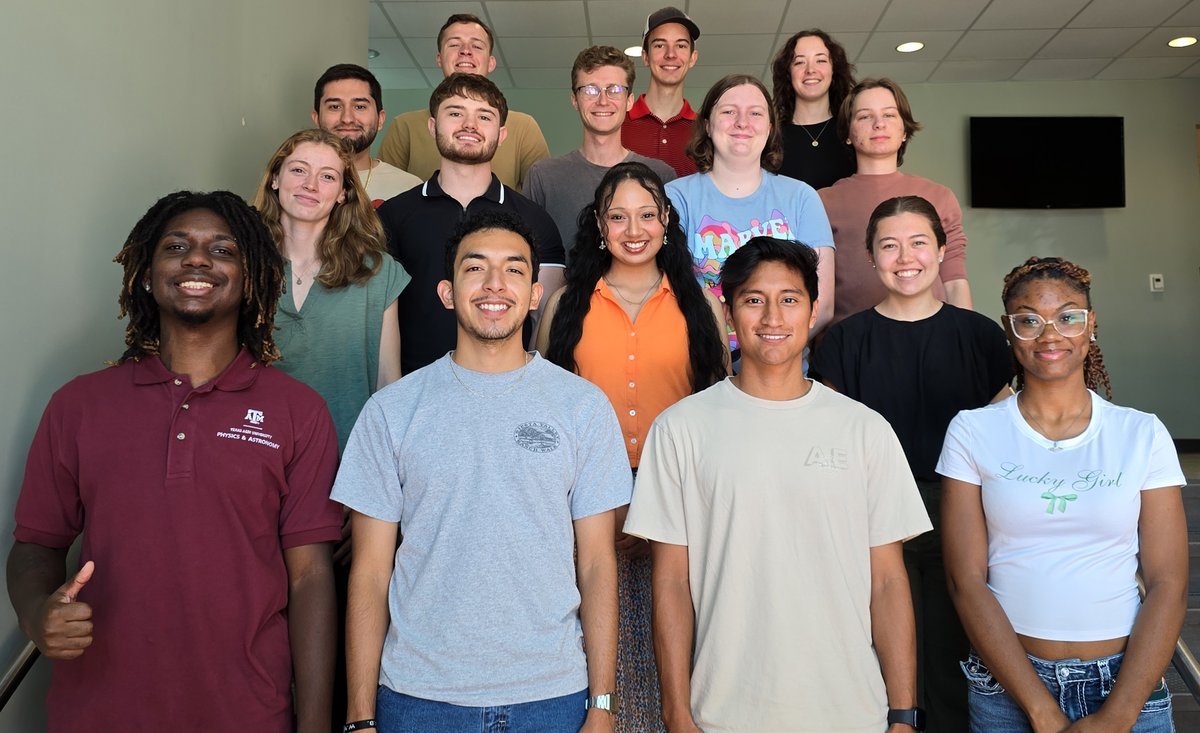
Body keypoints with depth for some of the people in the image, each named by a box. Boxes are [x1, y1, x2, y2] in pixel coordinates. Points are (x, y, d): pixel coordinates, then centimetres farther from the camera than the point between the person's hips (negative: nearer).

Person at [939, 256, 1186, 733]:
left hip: (1127, 684, 1)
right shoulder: (971, 432, -5)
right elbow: (967, 581, -9)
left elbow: (1169, 585, -4)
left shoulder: (1143, 434, -1)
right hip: (1006, 684, -1)